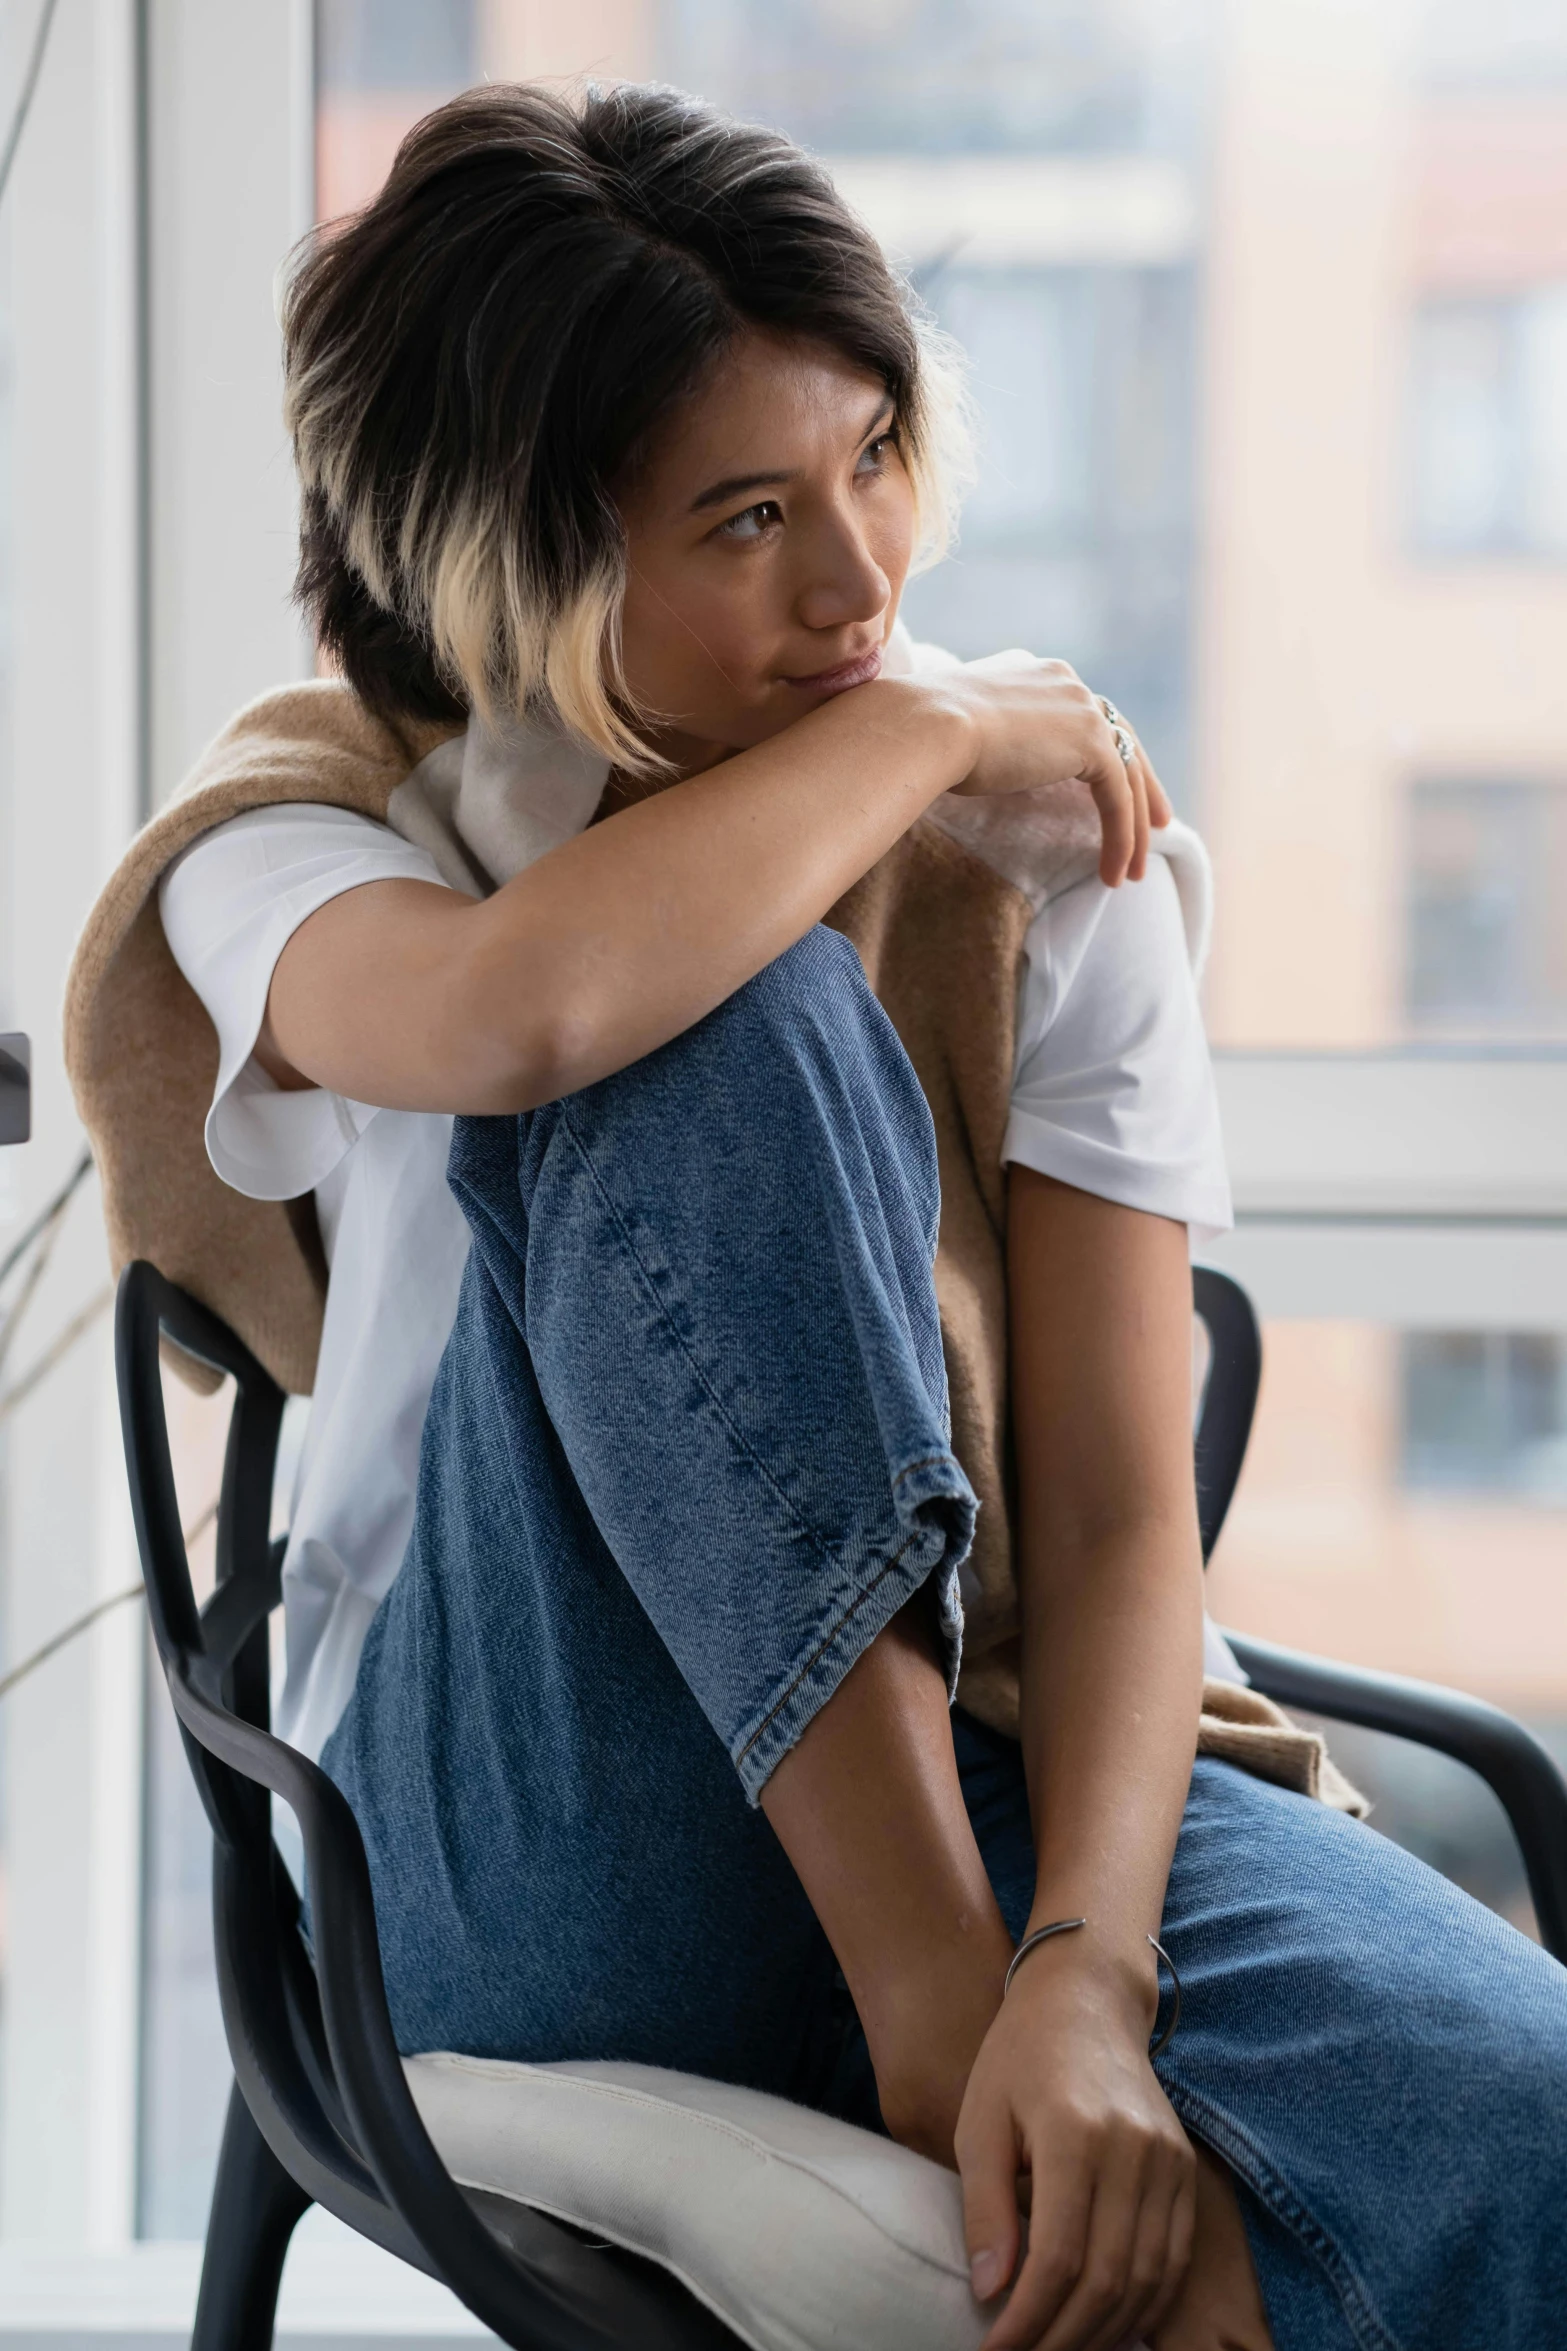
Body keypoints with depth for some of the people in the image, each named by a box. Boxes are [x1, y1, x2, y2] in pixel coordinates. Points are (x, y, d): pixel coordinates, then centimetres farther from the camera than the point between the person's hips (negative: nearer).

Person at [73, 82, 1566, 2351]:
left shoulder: (1057, 856, 3)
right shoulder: (308, 827, 0)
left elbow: (1118, 1517, -6)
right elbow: (515, 1012, -29)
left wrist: (1086, 1975, -24)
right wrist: (922, 729, -12)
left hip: (984, 1777, 0)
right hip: (530, 1863, 1)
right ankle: (942, 2003, -28)